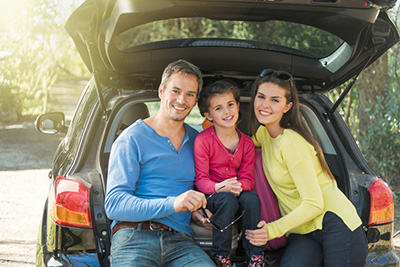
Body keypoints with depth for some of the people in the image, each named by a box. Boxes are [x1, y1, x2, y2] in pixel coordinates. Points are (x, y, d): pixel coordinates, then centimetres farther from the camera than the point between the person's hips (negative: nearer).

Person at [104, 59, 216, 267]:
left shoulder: (196, 140, 19)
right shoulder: (132, 139, 3)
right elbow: (113, 205, -8)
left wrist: (198, 207, 10)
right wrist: (172, 204, -21)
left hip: (180, 240, 3)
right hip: (134, 234, -3)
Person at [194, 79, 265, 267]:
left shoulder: (246, 143, 3)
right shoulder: (203, 140, -10)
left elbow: (248, 177, -1)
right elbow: (201, 179, -12)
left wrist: (239, 186, -26)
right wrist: (219, 187, -34)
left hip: (237, 193, 4)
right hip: (210, 196, -3)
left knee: (252, 198, -29)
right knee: (227, 200, -35)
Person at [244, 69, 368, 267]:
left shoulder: (291, 143, -15)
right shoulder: (264, 133, 10)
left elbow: (314, 204, -17)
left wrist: (274, 229, -25)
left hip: (336, 226, -6)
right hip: (302, 233, 6)